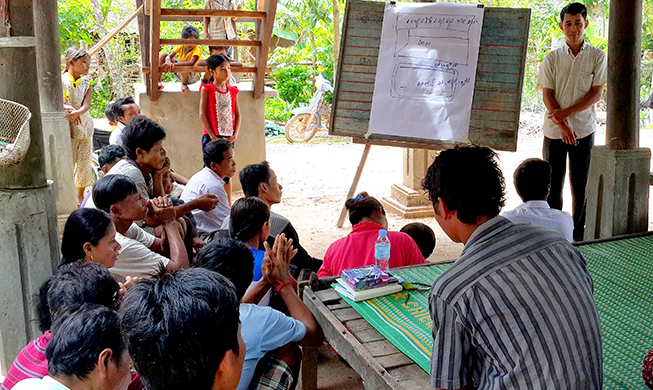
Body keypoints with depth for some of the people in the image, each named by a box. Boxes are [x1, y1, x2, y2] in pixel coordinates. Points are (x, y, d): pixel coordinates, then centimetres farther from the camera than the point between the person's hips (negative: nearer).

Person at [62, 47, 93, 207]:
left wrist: (75, 113, -27)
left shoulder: (86, 85, 6)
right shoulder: (61, 80, -5)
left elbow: (86, 105, -7)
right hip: (66, 128, -4)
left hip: (84, 126, 4)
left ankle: (80, 195, 22)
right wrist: (65, 107, -29)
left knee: (84, 161, 8)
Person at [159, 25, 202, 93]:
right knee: (162, 55, -5)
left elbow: (191, 63, -37)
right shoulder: (180, 46, -6)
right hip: (179, 73, 6)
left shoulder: (198, 49, -20)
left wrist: (174, 64, -46)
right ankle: (158, 83, -3)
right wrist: (168, 62, -43)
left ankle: (184, 85, -11)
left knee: (181, 64, -39)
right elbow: (169, 56, -17)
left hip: (192, 77, -6)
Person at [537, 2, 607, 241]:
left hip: (583, 130, -1)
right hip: (554, 130, 1)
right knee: (553, 184, 4)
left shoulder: (597, 57, 2)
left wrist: (566, 112, -15)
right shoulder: (552, 58, 4)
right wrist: (561, 124, -15)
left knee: (579, 185, 6)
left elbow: (596, 94, -4)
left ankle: (577, 235, 18)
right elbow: (547, 95, -2)